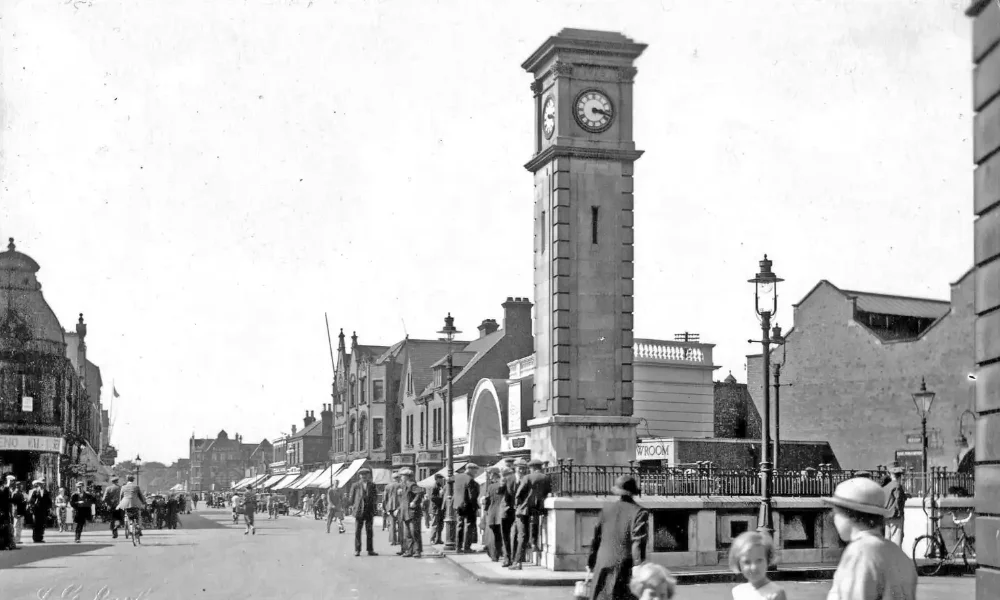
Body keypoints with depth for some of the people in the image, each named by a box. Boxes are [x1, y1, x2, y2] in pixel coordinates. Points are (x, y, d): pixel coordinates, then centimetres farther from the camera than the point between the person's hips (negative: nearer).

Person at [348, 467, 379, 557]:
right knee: (357, 531, -1)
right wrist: (353, 507, 3)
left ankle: (370, 550, 8)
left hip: (370, 511, 2)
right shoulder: (355, 485, 3)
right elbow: (351, 498, 8)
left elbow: (375, 497, 14)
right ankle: (357, 550, 5)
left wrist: (374, 505, 3)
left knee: (369, 531, 4)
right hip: (359, 511, -2)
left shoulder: (372, 485, 7)